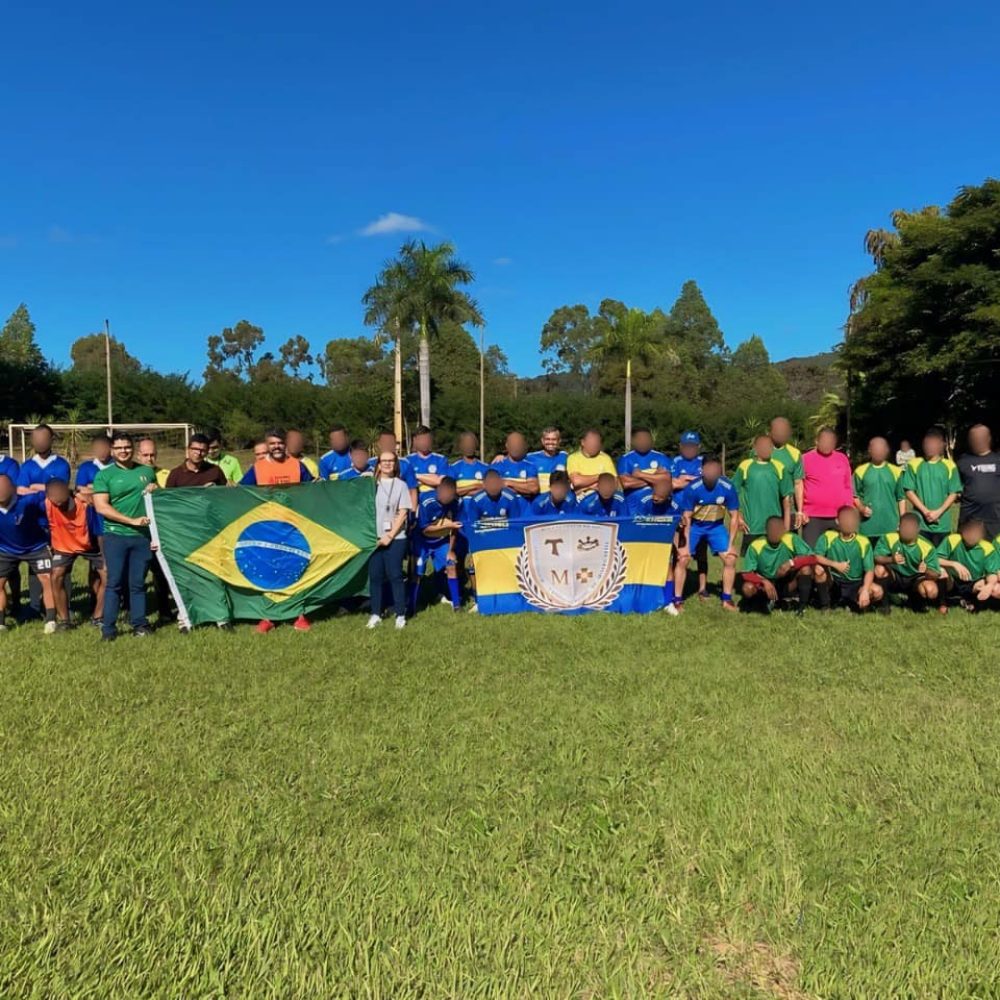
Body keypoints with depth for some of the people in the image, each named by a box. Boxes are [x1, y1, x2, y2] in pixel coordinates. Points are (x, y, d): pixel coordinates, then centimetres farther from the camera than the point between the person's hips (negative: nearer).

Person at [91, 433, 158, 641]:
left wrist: (155, 491, 0)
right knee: (114, 582, -2)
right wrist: (132, 520, -14)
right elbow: (101, 507, -9)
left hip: (142, 536, 3)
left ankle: (139, 624, 15)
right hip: (115, 535, -3)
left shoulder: (147, 472, 12)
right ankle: (108, 628, 4)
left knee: (138, 583, 7)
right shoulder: (104, 475, 1)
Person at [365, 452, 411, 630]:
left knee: (395, 575, -2)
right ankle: (375, 614, 12)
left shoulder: (401, 485, 3)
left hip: (395, 538, -2)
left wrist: (390, 536, -9)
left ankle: (400, 615, 7)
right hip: (374, 537, 2)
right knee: (375, 575, 4)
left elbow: (403, 514, -2)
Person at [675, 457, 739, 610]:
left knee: (730, 559, -7)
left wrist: (731, 544, -9)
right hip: (695, 525, -2)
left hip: (716, 526, 2)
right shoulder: (692, 488, -26)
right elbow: (687, 518, -16)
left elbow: (734, 517, -10)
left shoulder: (728, 488, -22)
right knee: (683, 559, -11)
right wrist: (686, 544, -16)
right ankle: (677, 600, 1)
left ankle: (727, 600, 9)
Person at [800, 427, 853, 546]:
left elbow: (848, 487, 13)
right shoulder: (805, 459, -2)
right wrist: (800, 511, -6)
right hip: (813, 517, -3)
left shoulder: (843, 458, 9)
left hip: (840, 517, 3)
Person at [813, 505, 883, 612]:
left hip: (855, 585, 1)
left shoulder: (863, 542, -10)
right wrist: (835, 564, -28)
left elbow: (869, 570, -13)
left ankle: (852, 603, 6)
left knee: (877, 591, -27)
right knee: (818, 568, -30)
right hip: (833, 583, -1)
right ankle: (825, 604, -7)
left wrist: (865, 591, -28)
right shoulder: (828, 537, -10)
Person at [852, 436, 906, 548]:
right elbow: (855, 495, 7)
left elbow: (901, 498, 7)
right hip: (867, 526, -1)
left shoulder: (896, 471, 4)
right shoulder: (861, 471, 1)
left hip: (891, 526, 1)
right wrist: (861, 508, -12)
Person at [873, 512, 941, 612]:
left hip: (916, 580, 0)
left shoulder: (927, 547, -19)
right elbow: (876, 558, -24)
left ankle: (915, 601, 9)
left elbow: (936, 574, -17)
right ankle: (884, 603, -8)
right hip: (894, 577, 0)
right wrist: (891, 559, -45)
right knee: (879, 569, -32)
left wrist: (926, 571, -42)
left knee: (931, 591, -31)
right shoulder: (888, 538, -19)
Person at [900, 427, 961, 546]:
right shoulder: (914, 464, 1)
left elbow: (954, 493, 2)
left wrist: (938, 512, -11)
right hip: (920, 522, 0)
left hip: (942, 523, 1)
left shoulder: (949, 466, 2)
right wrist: (925, 511, -10)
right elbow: (909, 491, -1)